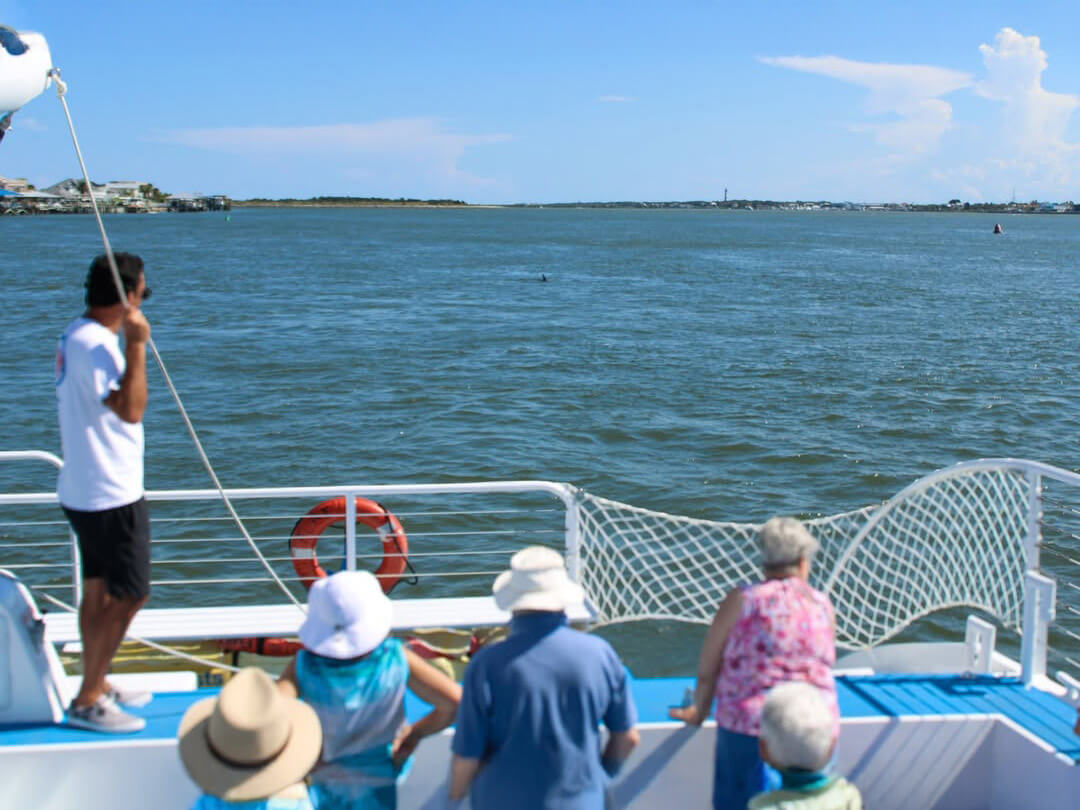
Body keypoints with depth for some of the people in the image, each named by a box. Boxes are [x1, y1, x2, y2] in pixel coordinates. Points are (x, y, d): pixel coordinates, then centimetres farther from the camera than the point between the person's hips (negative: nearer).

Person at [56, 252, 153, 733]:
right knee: (129, 596, -4)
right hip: (111, 495, -10)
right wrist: (136, 346, -33)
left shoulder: (77, 335, 11)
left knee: (99, 592, 17)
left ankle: (97, 687, 28)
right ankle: (87, 702, 3)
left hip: (85, 490, 10)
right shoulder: (95, 344, -21)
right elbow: (131, 409, -31)